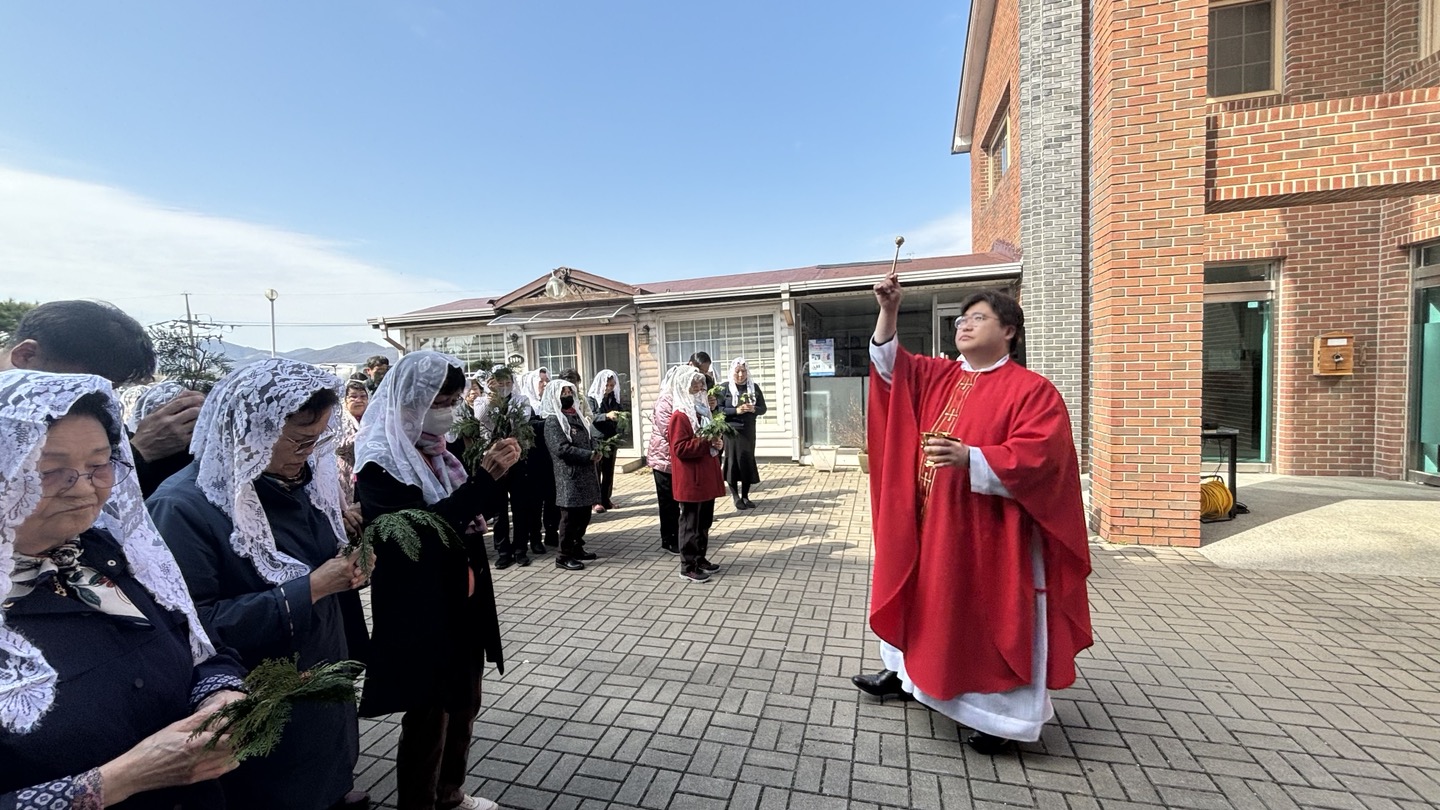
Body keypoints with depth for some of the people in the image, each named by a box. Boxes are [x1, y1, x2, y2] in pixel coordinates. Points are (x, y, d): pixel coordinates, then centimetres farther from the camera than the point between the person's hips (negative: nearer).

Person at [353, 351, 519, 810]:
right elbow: (421, 528, -29)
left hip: (463, 604, 8)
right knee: (428, 721, 9)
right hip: (421, 614, -8)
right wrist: (484, 477, -32)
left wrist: (494, 472, -1)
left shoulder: (438, 455, 6)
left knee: (463, 707, 22)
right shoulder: (380, 466, -17)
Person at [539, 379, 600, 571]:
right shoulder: (553, 420, -10)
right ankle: (564, 556, 10)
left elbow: (589, 438, 20)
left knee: (584, 514, 14)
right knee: (570, 516, -1)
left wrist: (594, 451, -3)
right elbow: (562, 449, -20)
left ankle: (577, 548, 29)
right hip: (568, 476, -8)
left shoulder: (577, 415, 15)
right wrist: (590, 455, -17)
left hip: (585, 473, 8)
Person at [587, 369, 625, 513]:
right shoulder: (591, 398, -6)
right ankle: (597, 501, 4)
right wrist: (606, 416, -29)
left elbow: (622, 410, 11)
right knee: (596, 470, -2)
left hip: (611, 439, 5)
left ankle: (606, 499, 18)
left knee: (609, 471, 9)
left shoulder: (614, 398, 10)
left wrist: (624, 412, -12)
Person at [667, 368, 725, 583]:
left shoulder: (702, 412, 15)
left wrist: (718, 443, 1)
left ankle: (700, 559, 29)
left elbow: (713, 437, 24)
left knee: (705, 522, 16)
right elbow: (680, 448, -21)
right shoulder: (679, 416, -14)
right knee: (691, 523, 0)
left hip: (706, 478, 9)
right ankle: (688, 566, 9)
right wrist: (706, 442, -24)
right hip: (690, 481, -9)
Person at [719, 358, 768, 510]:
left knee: (748, 461, 4)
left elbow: (763, 408, 9)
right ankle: (736, 497, 8)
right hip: (731, 431, -3)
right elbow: (718, 409, -9)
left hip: (748, 430, 3)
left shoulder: (754, 387, 8)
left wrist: (754, 409, -13)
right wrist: (736, 410, -21)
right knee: (733, 461, -2)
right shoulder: (725, 388, -1)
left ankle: (745, 496, 16)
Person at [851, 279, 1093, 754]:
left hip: (991, 535, -6)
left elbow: (1036, 458, -20)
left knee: (993, 618, 6)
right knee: (930, 602, 20)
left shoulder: (1031, 389, -11)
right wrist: (888, 311, -6)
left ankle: (1003, 715, 25)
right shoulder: (939, 377, 8)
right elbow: (891, 365, 7)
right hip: (932, 528, 7)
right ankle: (905, 672, 39)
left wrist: (969, 459, -32)